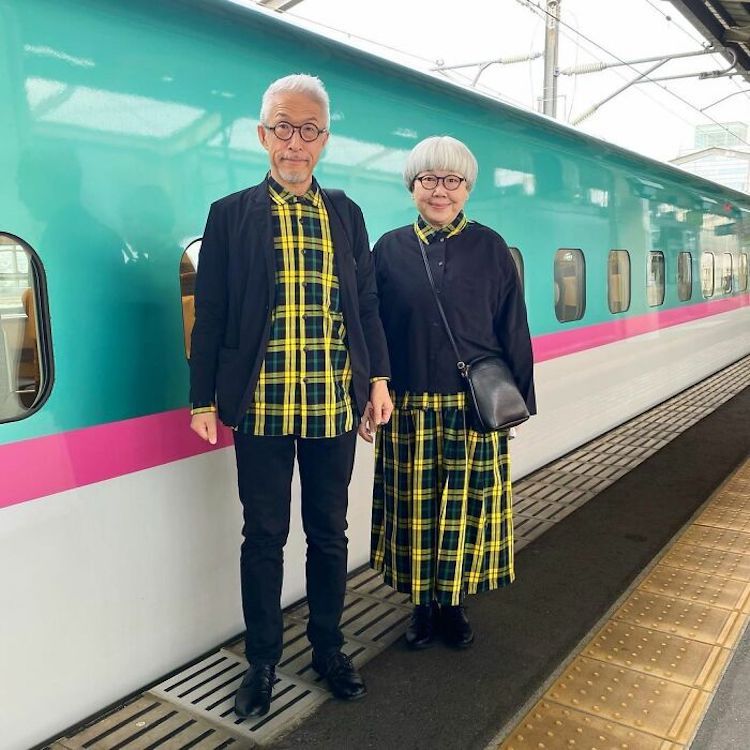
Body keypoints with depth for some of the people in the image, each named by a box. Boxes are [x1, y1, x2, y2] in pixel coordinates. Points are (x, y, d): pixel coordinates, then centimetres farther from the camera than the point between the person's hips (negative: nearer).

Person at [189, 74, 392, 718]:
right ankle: (263, 660, 28)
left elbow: (366, 305, 11)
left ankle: (329, 647, 33)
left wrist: (378, 380, 4)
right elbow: (210, 314, 0)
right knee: (264, 536, 9)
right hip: (261, 405, -2)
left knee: (329, 532, 14)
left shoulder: (346, 215, 9)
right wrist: (204, 400, -2)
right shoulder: (232, 214, 2)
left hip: (335, 404, 2)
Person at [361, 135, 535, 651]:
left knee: (467, 508, 7)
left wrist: (518, 402, 1)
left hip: (474, 409, 0)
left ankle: (454, 603, 27)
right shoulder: (390, 249, 4)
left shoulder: (490, 248, 2)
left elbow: (514, 331, 3)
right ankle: (423, 603, 27)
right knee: (414, 508, 8)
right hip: (409, 410, 1)